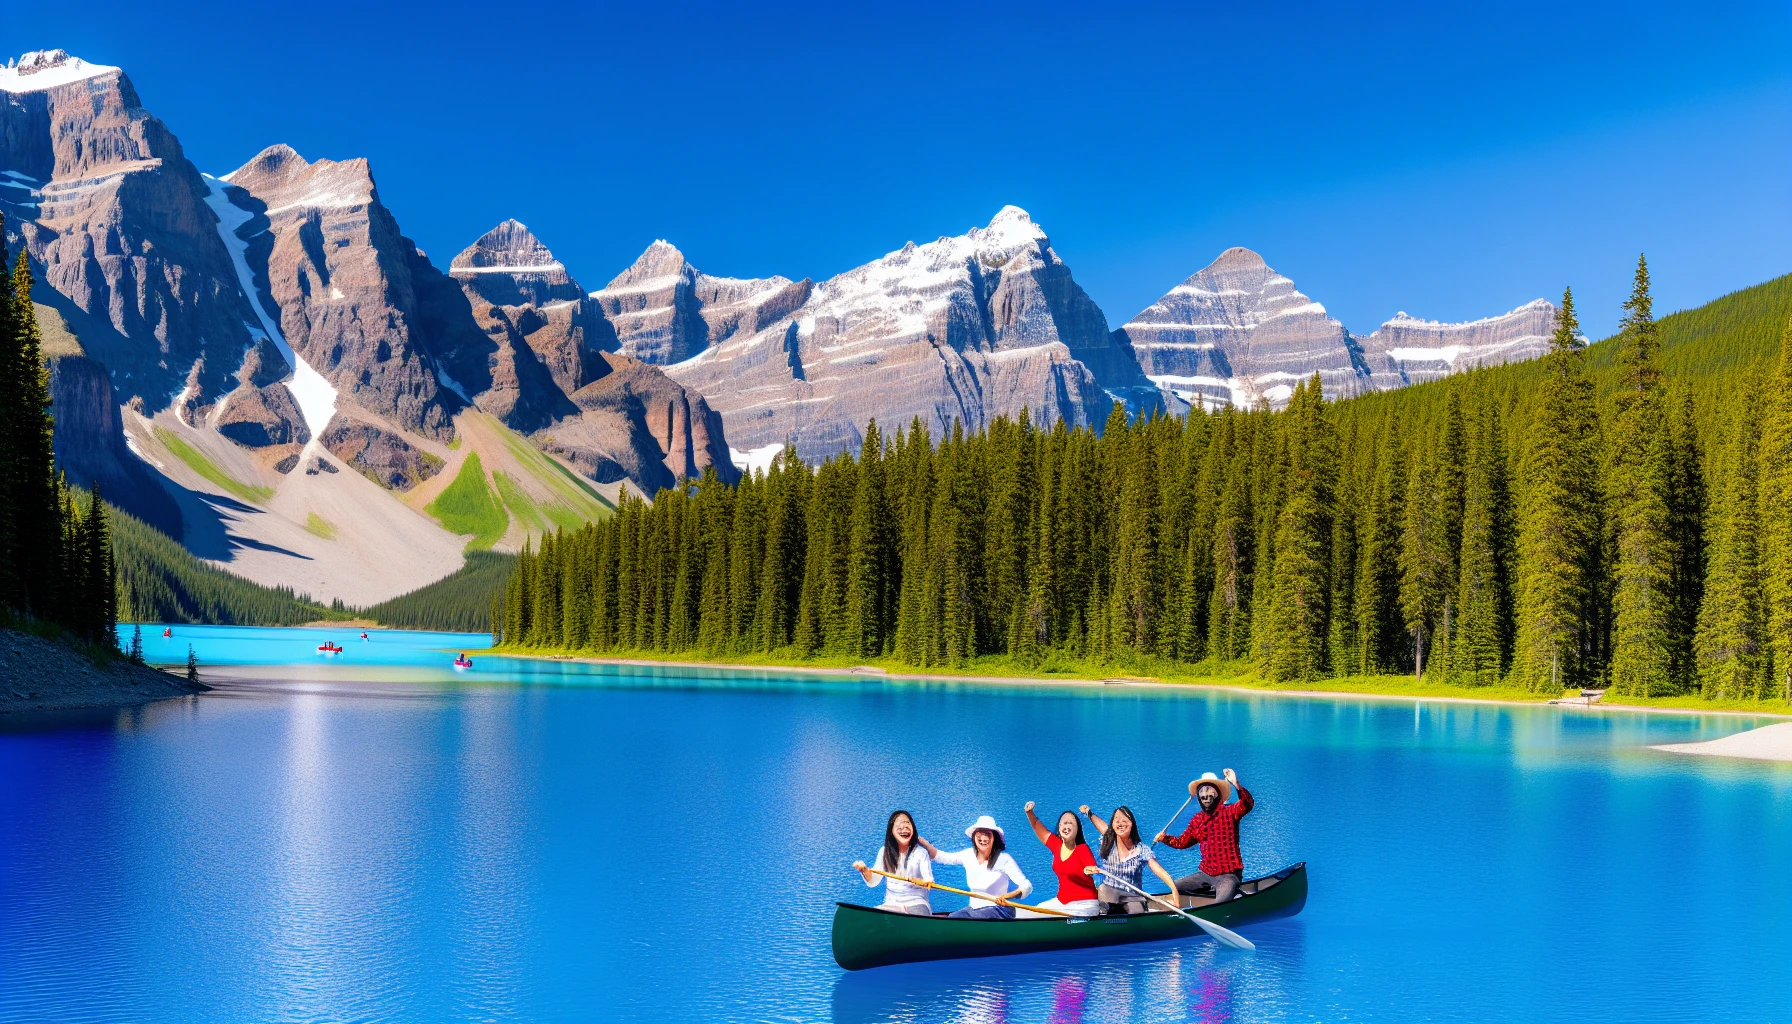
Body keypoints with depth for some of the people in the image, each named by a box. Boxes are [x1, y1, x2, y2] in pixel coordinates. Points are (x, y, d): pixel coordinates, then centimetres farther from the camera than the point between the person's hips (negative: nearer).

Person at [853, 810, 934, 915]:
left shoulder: (920, 853, -2)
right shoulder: (885, 852, 8)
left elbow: (929, 882, -12)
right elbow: (873, 882, 7)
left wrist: (922, 882, -36)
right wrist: (865, 871, -15)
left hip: (916, 904, -3)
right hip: (891, 905, 3)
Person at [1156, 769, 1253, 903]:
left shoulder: (1228, 812, -7)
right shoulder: (1197, 820, 9)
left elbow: (1248, 804, -27)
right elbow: (1182, 842, 20)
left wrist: (1236, 785, -43)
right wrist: (1165, 838, 2)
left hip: (1228, 875, -7)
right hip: (1205, 874, 7)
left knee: (1220, 906, -31)